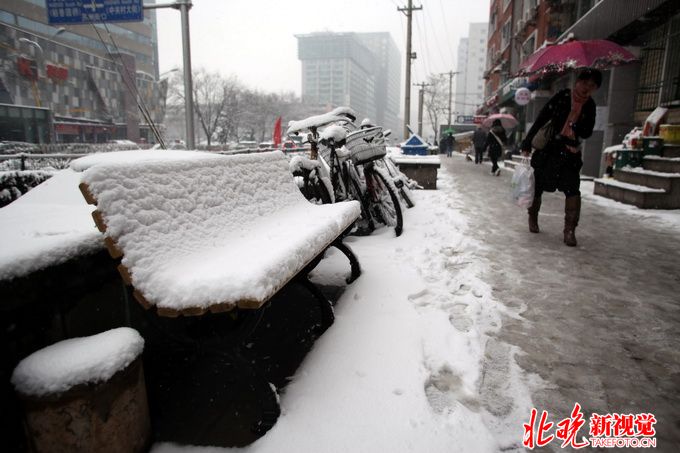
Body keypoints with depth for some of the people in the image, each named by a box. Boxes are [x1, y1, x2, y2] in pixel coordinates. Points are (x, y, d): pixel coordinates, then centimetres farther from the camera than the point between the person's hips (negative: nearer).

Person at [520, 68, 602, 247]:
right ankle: (533, 218, 31)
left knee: (573, 190, -10)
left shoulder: (589, 105, 5)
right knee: (537, 187, 8)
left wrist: (575, 127, -18)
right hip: (548, 150, -2)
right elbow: (540, 120, -7)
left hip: (570, 153, 3)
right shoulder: (562, 97, -6)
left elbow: (587, 132, 6)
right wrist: (527, 144, -11)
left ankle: (570, 230, -4)